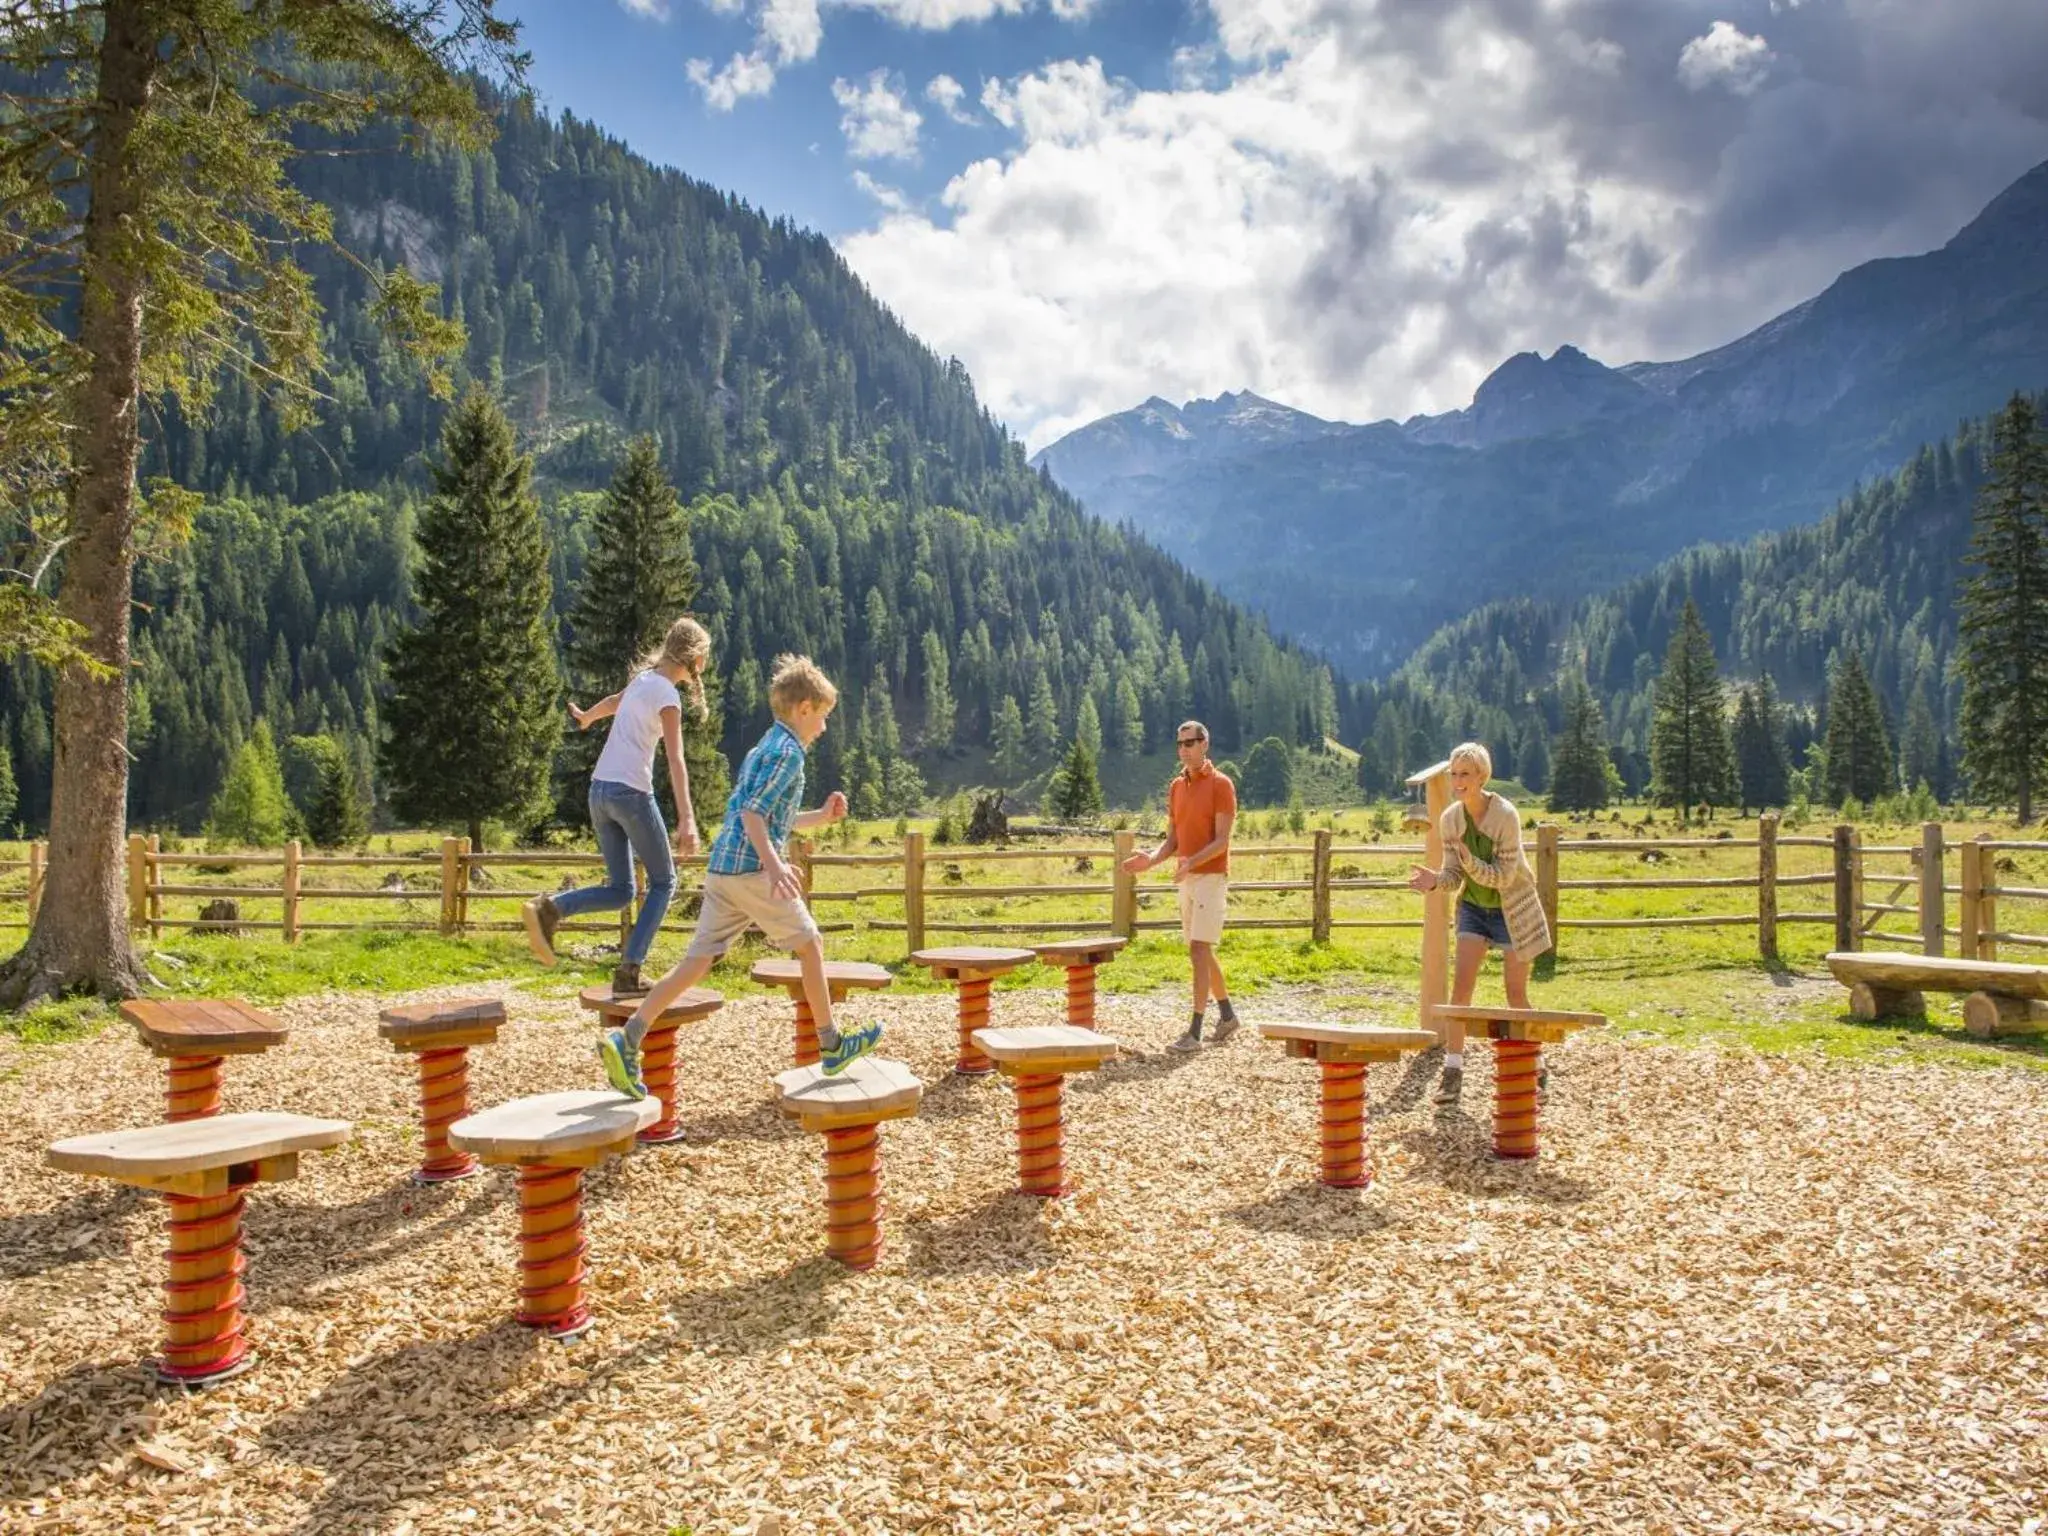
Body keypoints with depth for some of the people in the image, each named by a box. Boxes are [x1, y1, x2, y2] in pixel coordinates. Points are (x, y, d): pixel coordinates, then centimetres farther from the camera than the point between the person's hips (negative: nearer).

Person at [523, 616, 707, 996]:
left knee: (620, 891, 11)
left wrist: (585, 717, 58)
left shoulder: (645, 677, 13)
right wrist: (687, 819, -29)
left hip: (600, 790, 8)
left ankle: (549, 908, -11)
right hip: (631, 792, -8)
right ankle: (628, 973, -2)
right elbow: (675, 760, -21)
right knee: (663, 883, 6)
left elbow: (612, 702, 36)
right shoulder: (667, 695, -10)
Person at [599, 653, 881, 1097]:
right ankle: (831, 1045, 14)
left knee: (699, 960, 3)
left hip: (721, 868, 9)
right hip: (752, 869, -9)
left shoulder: (763, 749, 23)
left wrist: (822, 816, 29)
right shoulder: (788, 752, -8)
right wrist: (774, 864, -26)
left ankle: (627, 1038, -6)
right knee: (810, 945, 5)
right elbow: (753, 812, -19)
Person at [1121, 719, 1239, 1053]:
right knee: (1201, 952, 14)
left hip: (1211, 877, -8)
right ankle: (1227, 1015, 29)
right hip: (1186, 879, 8)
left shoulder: (1221, 784, -9)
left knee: (1199, 951, -13)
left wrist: (1192, 862, -30)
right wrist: (1151, 859, -7)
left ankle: (1195, 1032, -12)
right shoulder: (1176, 787, 12)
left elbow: (1222, 840, -15)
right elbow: (1172, 839, 12)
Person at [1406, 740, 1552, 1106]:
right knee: (1460, 985, -9)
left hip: (1512, 908, -4)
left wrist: (1469, 860, -38)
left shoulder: (1505, 815, -22)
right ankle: (1453, 1071, -6)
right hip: (1474, 907, 4)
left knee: (1516, 995, 2)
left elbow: (1503, 876, -23)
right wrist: (1435, 880, -27)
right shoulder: (1450, 819, -8)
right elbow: (1454, 875, -5)